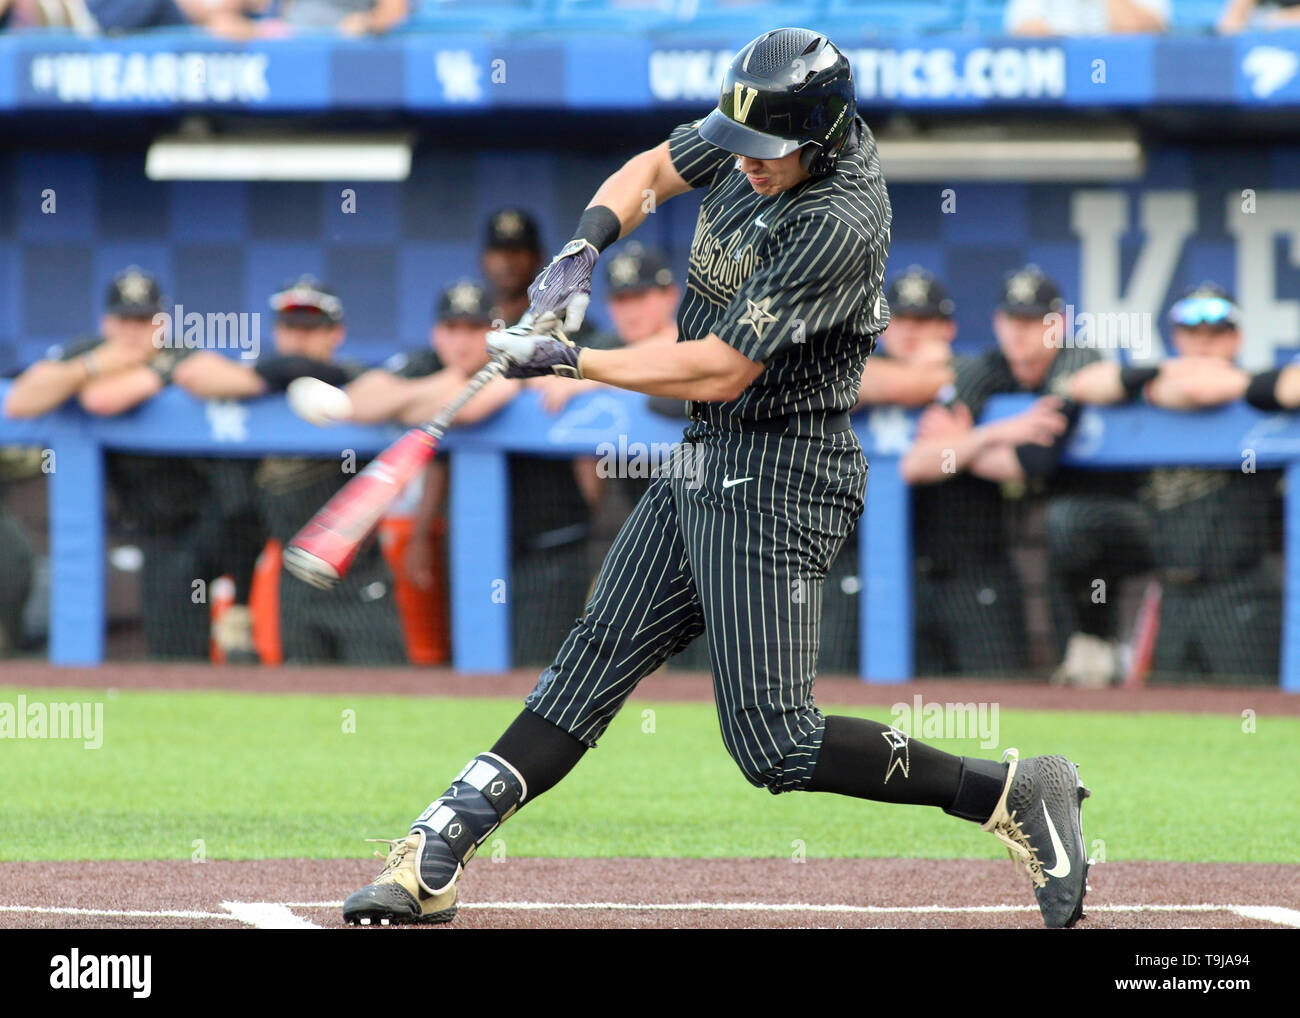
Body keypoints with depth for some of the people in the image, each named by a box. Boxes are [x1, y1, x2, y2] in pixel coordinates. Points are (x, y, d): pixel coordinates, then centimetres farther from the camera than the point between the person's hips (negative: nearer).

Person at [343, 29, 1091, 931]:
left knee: (775, 744, -12)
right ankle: (436, 857, 7)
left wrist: (568, 361, -18)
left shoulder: (838, 224, -25)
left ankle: (1013, 794, -6)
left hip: (776, 482, -9)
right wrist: (588, 244, -1)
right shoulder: (761, 133, 0)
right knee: (597, 659, 7)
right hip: (705, 463, 9)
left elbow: (720, 371, -25)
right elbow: (654, 170, 19)